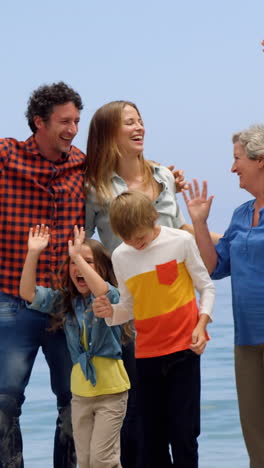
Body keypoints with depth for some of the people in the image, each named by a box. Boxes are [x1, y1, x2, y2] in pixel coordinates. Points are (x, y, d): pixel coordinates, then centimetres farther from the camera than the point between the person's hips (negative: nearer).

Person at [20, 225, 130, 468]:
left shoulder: (111, 297, -9)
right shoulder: (64, 301, 5)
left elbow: (102, 292, -34)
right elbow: (28, 293, -4)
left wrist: (79, 257, -36)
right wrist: (33, 254, -14)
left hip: (110, 388, -5)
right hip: (80, 390, 5)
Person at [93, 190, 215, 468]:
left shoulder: (181, 241, -6)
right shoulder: (120, 256, 4)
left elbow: (206, 287, 2)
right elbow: (130, 307, 11)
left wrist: (201, 325, -12)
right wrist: (110, 312, -10)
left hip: (183, 349, -3)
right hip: (146, 354, 3)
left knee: (183, 431, -5)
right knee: (153, 434, 7)